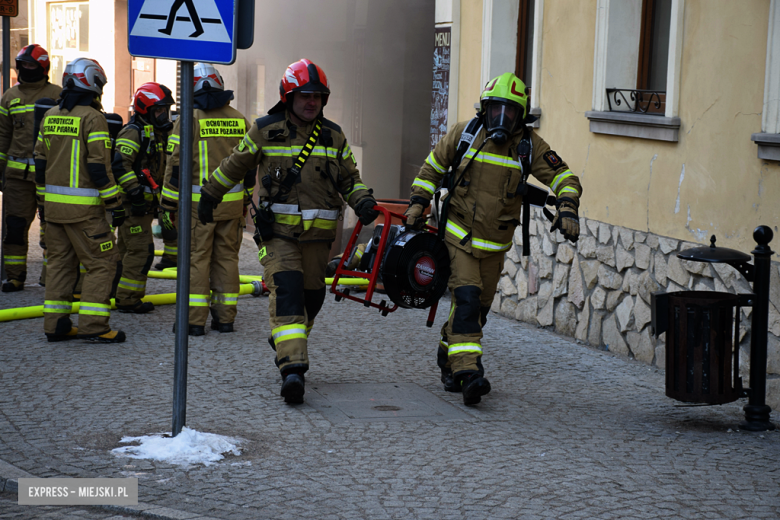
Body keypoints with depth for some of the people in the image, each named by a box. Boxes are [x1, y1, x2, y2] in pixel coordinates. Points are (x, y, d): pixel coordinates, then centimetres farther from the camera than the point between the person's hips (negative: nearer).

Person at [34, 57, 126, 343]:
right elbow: (99, 167, -15)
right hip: (83, 207, -7)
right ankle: (93, 325, -5)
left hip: (53, 202, 7)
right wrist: (115, 203, -11)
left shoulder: (50, 116, 11)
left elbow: (40, 161, 15)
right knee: (101, 262, 0)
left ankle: (55, 324, 14)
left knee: (59, 262, 14)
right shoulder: (93, 118, -11)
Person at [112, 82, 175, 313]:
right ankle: (127, 299, -5)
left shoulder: (156, 133, 16)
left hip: (144, 201, 10)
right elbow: (120, 165, -24)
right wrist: (135, 192, -26)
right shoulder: (133, 133, -15)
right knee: (141, 250, -10)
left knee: (127, 249, 16)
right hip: (133, 202, -10)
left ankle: (122, 295, 25)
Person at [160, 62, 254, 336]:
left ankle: (195, 320, -1)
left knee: (196, 257, 0)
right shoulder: (239, 120, 8)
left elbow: (176, 164, -7)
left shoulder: (189, 119, -7)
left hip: (198, 202, -4)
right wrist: (245, 200, 22)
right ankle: (225, 317, 13)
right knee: (227, 257, 10)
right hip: (231, 202, 4)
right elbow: (249, 166, 13)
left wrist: (170, 204, 0)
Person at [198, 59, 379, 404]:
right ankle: (292, 368, -26)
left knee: (311, 296, 10)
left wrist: (362, 201, -3)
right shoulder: (266, 130, 1)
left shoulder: (334, 136, 10)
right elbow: (235, 166, 13)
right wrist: (209, 196, 21)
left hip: (318, 232, 4)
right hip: (277, 229, -4)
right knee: (286, 292, -18)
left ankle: (284, 345, 37)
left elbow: (349, 178, 17)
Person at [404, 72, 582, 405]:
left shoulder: (530, 145, -5)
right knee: (467, 298, -18)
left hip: (495, 244, 3)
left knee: (479, 308, 10)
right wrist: (418, 202, 3)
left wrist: (567, 209, -23)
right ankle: (468, 371, -25)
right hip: (460, 234, -3)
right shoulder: (465, 134, -5)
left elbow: (564, 178, -5)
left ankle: (448, 357, 33)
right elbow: (433, 166, 10)